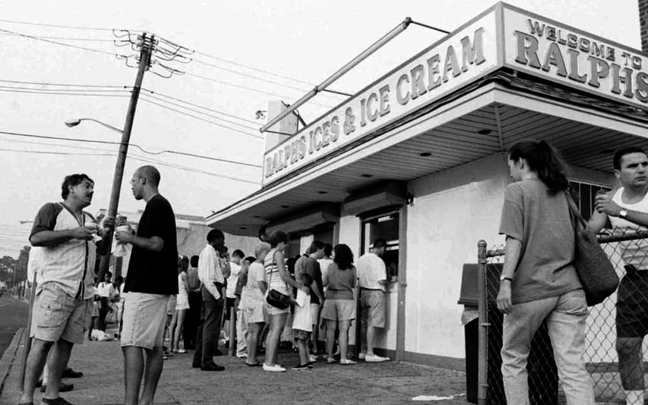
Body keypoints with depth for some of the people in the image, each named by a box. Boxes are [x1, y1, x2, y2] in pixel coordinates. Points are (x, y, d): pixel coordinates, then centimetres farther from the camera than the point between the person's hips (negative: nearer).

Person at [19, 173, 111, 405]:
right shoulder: (53, 209, 5)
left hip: (83, 292, 6)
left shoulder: (90, 220, 23)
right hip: (56, 286, -6)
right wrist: (72, 233, -15)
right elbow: (35, 237, -9)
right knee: (43, 341, -9)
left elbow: (101, 250, 27)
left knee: (66, 342, 5)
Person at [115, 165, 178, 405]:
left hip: (146, 286, -10)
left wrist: (130, 238, -8)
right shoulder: (161, 206, 20)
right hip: (157, 285, 10)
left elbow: (156, 244, -20)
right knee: (153, 346, 9)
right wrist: (132, 237, 19)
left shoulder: (156, 205, -10)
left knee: (132, 344, -11)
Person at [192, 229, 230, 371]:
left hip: (208, 290, 11)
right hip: (212, 289, -11)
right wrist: (217, 295, -21)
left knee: (204, 325, 14)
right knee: (211, 326, -7)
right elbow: (207, 278, -19)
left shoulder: (212, 253, 18)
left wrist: (223, 257, 10)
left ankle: (198, 360, 22)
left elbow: (226, 273, 21)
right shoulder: (209, 253, -11)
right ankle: (207, 362, -4)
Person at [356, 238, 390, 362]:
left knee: (364, 323, 13)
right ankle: (370, 353, -2)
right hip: (375, 293, -7)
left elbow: (357, 278, 10)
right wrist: (388, 281, 3)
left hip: (363, 292, 7)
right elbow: (382, 281, -17)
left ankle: (363, 351, 20)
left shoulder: (361, 259, 7)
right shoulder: (378, 261, -15)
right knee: (372, 324, -5)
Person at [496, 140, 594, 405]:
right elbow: (576, 235, 18)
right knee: (573, 367, 0)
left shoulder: (516, 190, 0)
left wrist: (506, 281, -16)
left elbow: (515, 239, -11)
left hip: (530, 288, -5)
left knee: (513, 360, 11)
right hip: (568, 286, 5)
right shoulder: (561, 191, 19)